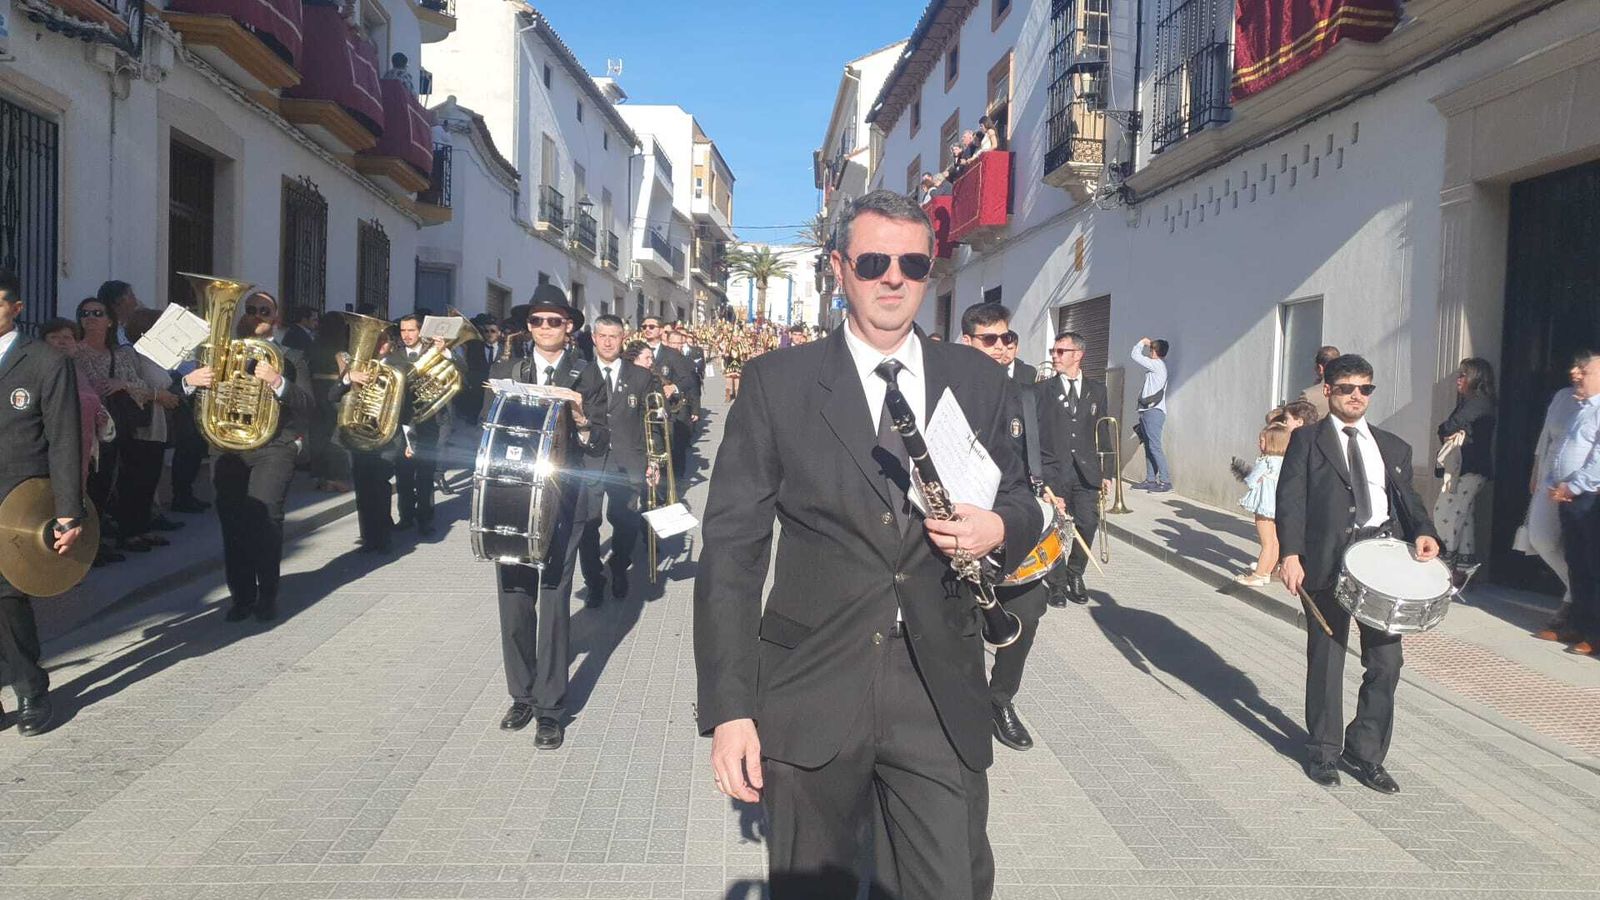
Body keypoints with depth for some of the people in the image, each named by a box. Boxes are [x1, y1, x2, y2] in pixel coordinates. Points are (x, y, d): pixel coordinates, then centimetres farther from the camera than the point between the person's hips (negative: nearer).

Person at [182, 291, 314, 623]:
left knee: (265, 518, -16)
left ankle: (267, 596, -5)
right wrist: (191, 380, -12)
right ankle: (241, 595, 13)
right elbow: (185, 399, 11)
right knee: (233, 524, 1)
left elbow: (307, 407, -6)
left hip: (272, 448, -3)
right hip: (227, 449, 3)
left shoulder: (290, 358, 8)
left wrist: (278, 382, -23)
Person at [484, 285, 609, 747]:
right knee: (514, 602, 8)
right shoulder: (505, 371, 11)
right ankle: (522, 696, 22)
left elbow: (600, 446, -1)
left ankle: (550, 709, 6)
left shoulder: (586, 375, 3)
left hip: (562, 503, -3)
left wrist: (582, 421, -20)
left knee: (553, 605, -2)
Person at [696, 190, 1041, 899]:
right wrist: (728, 707, -10)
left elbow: (1018, 498, 17)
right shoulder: (777, 382, -2)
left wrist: (1002, 528, -9)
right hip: (811, 694, -1)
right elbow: (731, 547, -4)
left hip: (943, 696, 2)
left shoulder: (979, 383, 6)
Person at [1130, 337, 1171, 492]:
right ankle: (1150, 480, 12)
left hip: (1153, 412, -10)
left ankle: (1165, 481, -14)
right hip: (1147, 411, 10)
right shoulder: (1155, 366, 18)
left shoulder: (1157, 365, -9)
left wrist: (1142, 342, 6)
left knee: (1154, 447, -13)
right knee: (1148, 447, 9)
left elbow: (1136, 355, -6)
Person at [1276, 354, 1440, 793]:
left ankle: (1365, 752, 20)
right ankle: (1323, 751, 21)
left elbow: (1408, 499, 16)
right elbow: (1291, 499, -3)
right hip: (1328, 559, -3)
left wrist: (1423, 532, -6)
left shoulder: (1393, 447, 17)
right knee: (1326, 658, 6)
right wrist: (1291, 554, -14)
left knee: (1386, 661, 5)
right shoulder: (1306, 440, 5)